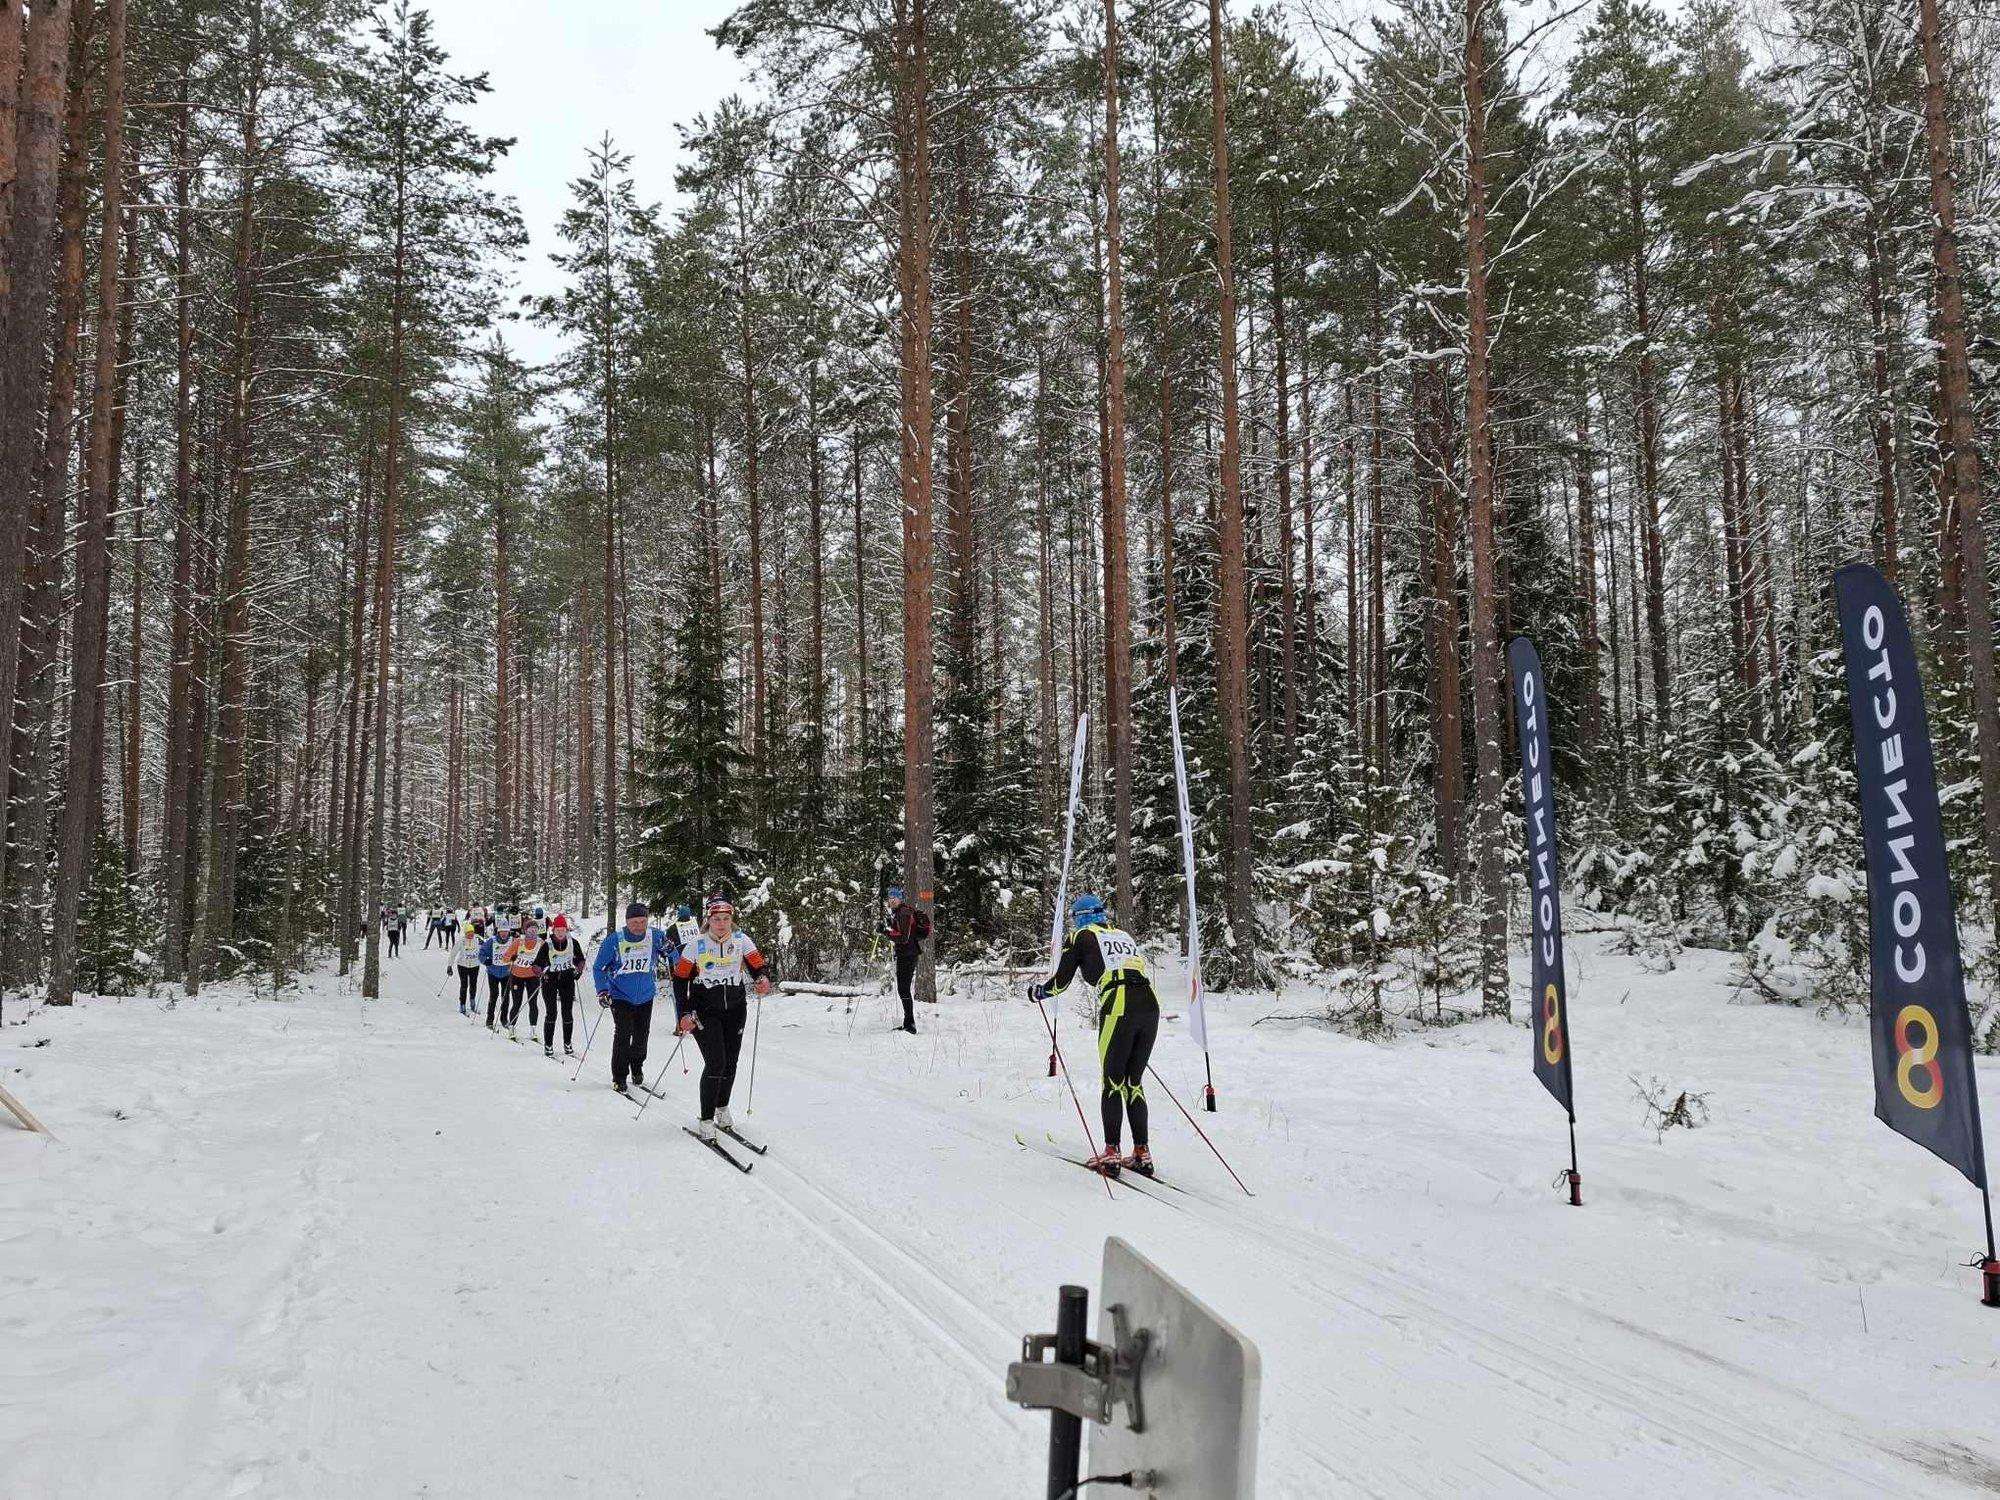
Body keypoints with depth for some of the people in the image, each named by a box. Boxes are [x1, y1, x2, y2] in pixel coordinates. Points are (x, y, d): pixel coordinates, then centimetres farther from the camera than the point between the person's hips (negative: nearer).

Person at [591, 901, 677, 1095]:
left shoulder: (655, 937, -10)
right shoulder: (614, 939, -14)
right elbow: (599, 968, -4)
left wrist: (669, 949, -27)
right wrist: (602, 990, -15)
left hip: (645, 997, 3)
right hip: (620, 996, -3)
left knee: (642, 1035, 8)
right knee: (624, 1032, -14)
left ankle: (636, 1068, 33)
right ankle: (619, 1077, -2)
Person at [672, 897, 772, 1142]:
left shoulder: (741, 940, -5)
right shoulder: (696, 946, -9)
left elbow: (759, 966, -2)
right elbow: (680, 980, -3)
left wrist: (763, 979, -26)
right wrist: (685, 1014, -10)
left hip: (735, 1009, 3)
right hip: (705, 1012, -3)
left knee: (730, 1064, 8)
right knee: (715, 1063, -13)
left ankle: (723, 1110, 30)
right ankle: (706, 1121, -4)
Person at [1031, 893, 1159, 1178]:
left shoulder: (1081, 936, 12)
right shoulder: (1124, 935, 28)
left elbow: (1061, 982, 12)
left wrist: (1039, 992, 32)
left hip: (1118, 1009, -5)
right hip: (1150, 1004, 5)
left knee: (1113, 1081, 3)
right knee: (1134, 1082, 13)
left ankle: (1111, 1154, -1)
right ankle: (1142, 1154, 10)